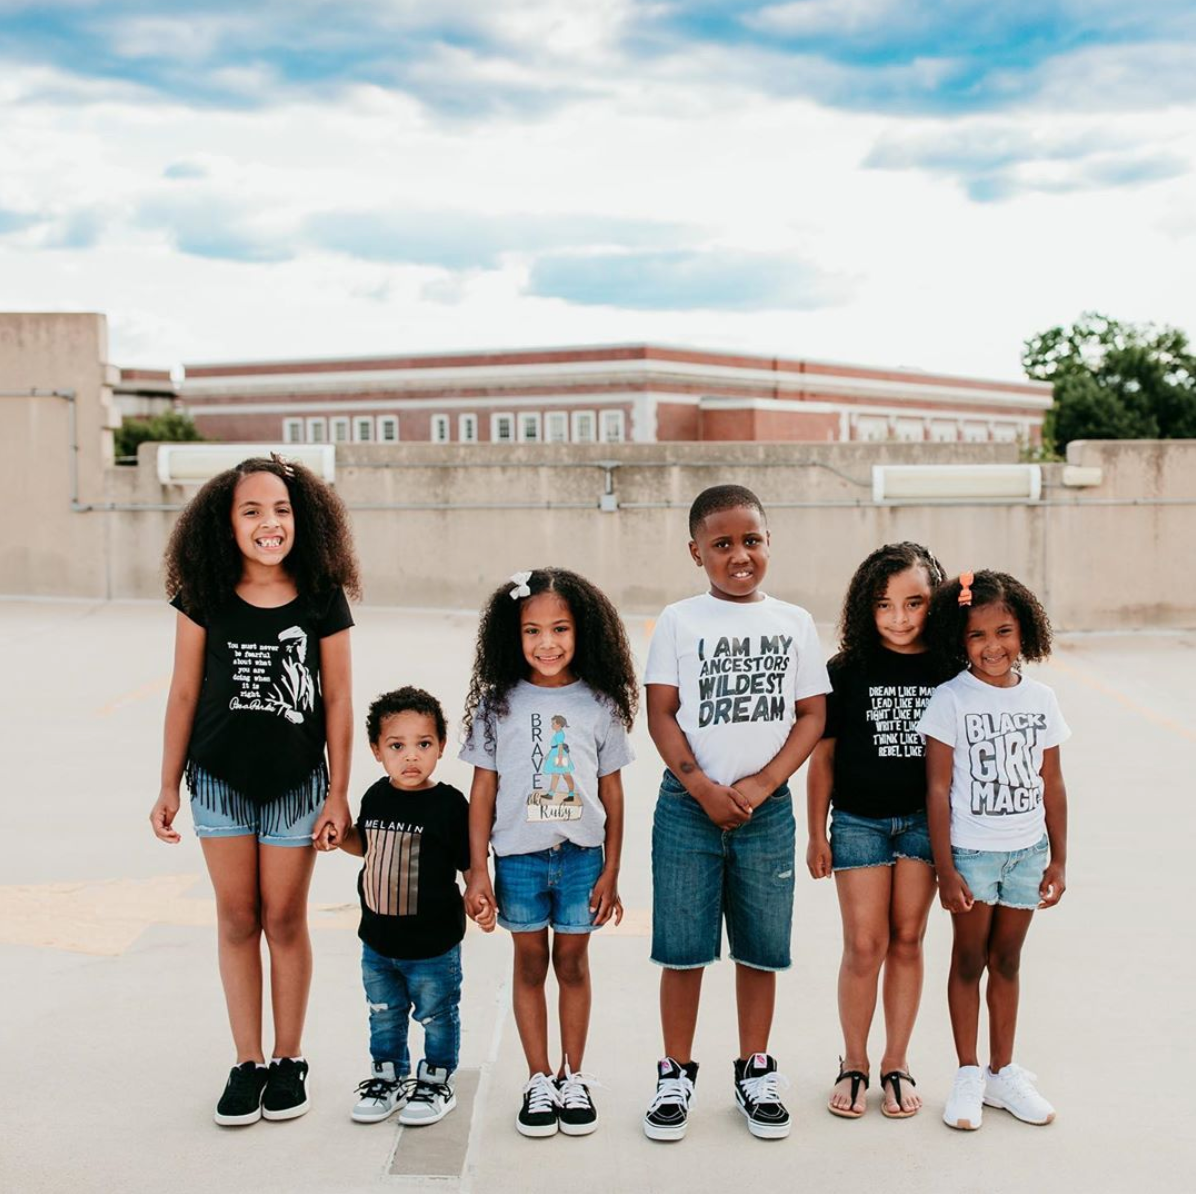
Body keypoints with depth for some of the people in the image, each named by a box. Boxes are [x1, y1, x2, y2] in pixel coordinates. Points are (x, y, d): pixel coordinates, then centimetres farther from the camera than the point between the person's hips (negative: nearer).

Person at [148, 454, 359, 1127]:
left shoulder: (322, 600, -8)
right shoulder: (204, 597, -6)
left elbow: (337, 700, -4)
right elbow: (184, 694, 1)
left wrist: (338, 793, -4)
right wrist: (168, 787, 3)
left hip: (296, 785, -1)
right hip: (221, 781, 1)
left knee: (285, 921, 8)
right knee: (237, 920, 9)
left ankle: (290, 1060, 24)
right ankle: (249, 1062, 22)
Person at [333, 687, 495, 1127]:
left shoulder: (449, 804, -16)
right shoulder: (376, 797, -2)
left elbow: (470, 862, -11)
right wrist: (339, 834, -3)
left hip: (433, 945, -5)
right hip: (378, 941, 5)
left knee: (437, 1016, 13)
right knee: (384, 1015, 21)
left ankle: (437, 1080, 32)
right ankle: (388, 1076, 40)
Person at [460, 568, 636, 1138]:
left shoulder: (600, 705, -2)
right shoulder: (498, 704, -3)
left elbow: (612, 793, 2)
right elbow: (483, 790, -1)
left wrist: (610, 872, 1)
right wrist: (477, 871, -3)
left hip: (581, 856, 0)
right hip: (518, 856, 0)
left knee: (572, 962, 10)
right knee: (530, 963, 10)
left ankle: (573, 1078, 22)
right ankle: (539, 1080, 20)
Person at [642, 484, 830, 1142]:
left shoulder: (793, 623, 4)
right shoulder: (679, 621, 0)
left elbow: (812, 716, 3)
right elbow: (661, 716, -2)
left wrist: (762, 783, -9)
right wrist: (704, 789, -12)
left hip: (766, 809, 1)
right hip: (688, 808, -1)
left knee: (760, 947, 10)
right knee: (683, 948, 4)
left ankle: (755, 1071, 26)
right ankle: (676, 1073, 19)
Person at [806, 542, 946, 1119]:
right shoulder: (847, 671, -6)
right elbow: (822, 753, -1)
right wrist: (816, 833, 0)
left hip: (924, 821, 1)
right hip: (858, 821, -1)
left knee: (907, 941, 8)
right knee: (864, 946, 1)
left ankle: (896, 1062, 22)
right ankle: (854, 1063, 17)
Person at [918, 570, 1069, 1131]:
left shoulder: (1040, 699, 1)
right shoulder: (950, 700, -10)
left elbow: (1052, 785, 6)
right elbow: (938, 788, -10)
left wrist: (1059, 858, 5)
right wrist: (945, 869, -12)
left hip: (1027, 851, 3)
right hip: (970, 850, -3)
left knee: (1007, 960, 14)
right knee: (969, 959, 8)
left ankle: (1002, 1073, 26)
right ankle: (968, 1076, 20)